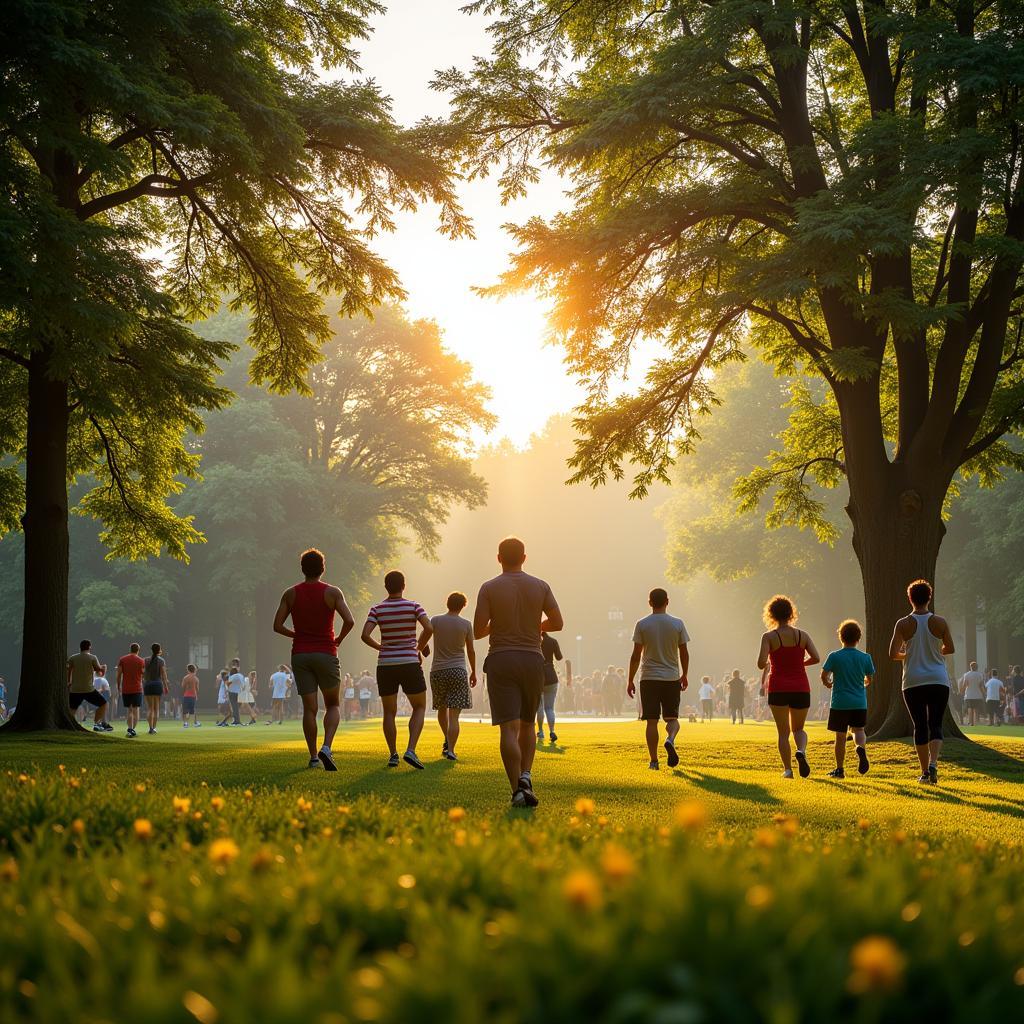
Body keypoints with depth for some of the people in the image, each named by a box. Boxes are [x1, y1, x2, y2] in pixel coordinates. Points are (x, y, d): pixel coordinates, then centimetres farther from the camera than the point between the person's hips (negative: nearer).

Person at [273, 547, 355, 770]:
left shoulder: (290, 594, 3)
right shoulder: (332, 592, -5)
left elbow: (277, 626, 1)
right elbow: (349, 621, -15)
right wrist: (339, 639, 3)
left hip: (300, 655, 2)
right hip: (326, 654, -2)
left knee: (309, 708, 7)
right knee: (333, 705, 11)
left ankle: (313, 756, 5)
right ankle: (326, 747, -11)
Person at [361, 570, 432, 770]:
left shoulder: (377, 609, 0)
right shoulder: (413, 606, -4)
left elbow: (365, 635, -11)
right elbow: (429, 628, -16)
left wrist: (380, 647, 9)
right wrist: (419, 648, 2)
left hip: (386, 665, 2)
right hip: (409, 664, -2)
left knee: (389, 712, 14)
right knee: (419, 708, 11)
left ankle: (393, 754, 9)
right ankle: (411, 750, -7)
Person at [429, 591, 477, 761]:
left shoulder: (435, 620, -1)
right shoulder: (466, 624, -1)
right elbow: (471, 651, 6)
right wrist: (473, 672, 17)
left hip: (437, 670, 2)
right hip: (458, 670, -1)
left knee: (442, 708, 23)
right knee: (454, 715, -4)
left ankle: (447, 741, 26)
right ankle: (450, 750, -12)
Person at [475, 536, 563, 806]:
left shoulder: (489, 588, -3)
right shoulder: (540, 586, 3)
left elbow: (478, 631, -7)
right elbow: (557, 623, 4)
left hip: (500, 661, -2)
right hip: (532, 660, 2)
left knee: (508, 728, -7)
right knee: (527, 724, 19)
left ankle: (518, 789, -17)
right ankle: (525, 776, 1)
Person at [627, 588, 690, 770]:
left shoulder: (642, 624, -3)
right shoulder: (677, 624, 0)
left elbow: (636, 655, -4)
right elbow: (684, 653, 4)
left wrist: (630, 680, 3)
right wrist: (684, 675, 18)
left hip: (649, 679, -1)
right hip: (672, 678, 1)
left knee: (652, 721, 3)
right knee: (672, 717, 11)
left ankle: (654, 761, 1)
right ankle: (670, 740, -20)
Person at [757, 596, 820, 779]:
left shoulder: (769, 637, -6)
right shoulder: (802, 635, 3)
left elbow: (761, 663, -16)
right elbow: (816, 658, -5)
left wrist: (766, 665, 8)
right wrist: (800, 664, 13)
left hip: (778, 688, -2)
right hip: (800, 688, 2)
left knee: (783, 732, 8)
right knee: (798, 729, 16)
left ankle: (787, 769, 0)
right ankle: (801, 752, -14)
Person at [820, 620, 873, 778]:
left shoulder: (834, 656, -7)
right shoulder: (865, 657, 1)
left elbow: (824, 676, -10)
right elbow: (869, 679, 10)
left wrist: (828, 684, 12)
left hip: (840, 703, -2)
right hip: (860, 703, 2)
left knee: (840, 736, 6)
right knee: (859, 730, 13)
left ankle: (839, 769, 12)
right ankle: (861, 748, -20)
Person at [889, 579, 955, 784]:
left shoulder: (903, 624, -5)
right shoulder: (940, 623, -2)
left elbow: (893, 654, -7)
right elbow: (950, 649, 10)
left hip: (913, 682, 0)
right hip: (938, 681, 0)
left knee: (920, 726, 8)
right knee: (935, 724, 1)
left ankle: (925, 771, 10)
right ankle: (933, 762, -22)